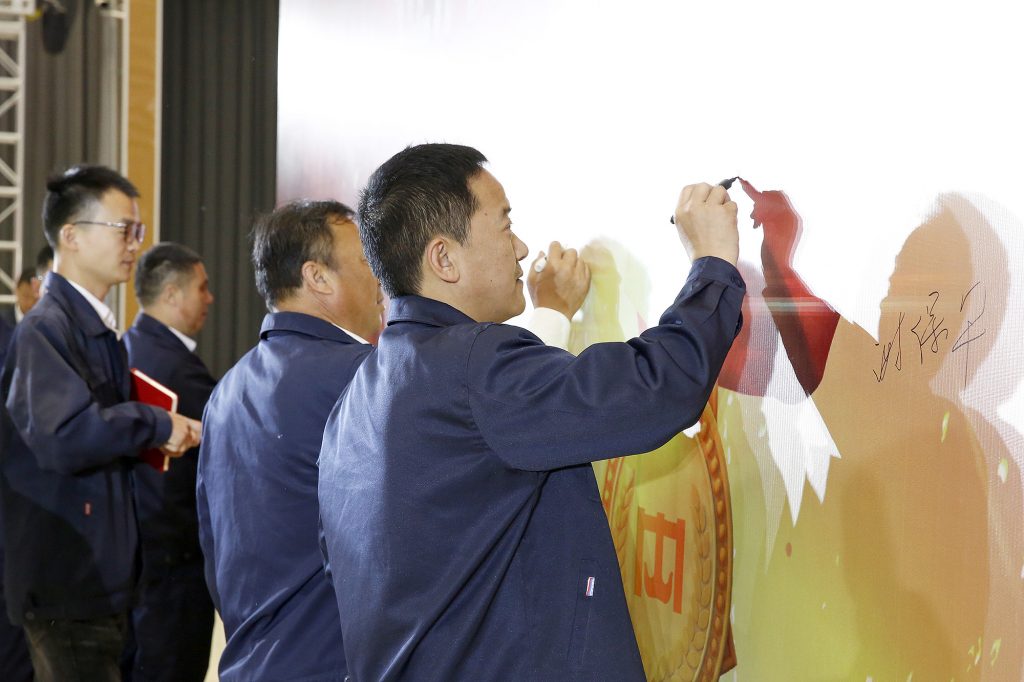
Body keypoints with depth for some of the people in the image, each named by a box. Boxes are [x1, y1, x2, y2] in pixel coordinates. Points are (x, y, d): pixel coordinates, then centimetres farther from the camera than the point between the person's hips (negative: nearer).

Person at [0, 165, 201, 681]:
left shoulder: (98, 329, 14)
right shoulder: (44, 329, -16)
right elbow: (63, 436, -30)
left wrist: (155, 441, 8)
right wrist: (156, 425, -18)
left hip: (103, 577, 9)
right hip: (66, 586, -9)